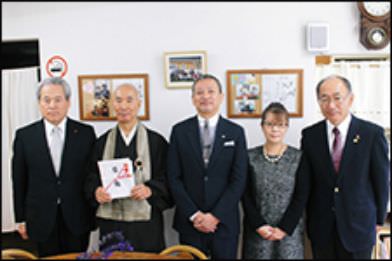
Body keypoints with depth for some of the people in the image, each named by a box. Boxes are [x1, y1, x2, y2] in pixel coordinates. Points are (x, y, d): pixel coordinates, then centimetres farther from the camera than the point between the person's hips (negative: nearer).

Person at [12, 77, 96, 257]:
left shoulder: (86, 133, -1)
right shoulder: (24, 135, 0)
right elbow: (19, 180, 4)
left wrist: (96, 212, 2)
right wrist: (21, 219, 4)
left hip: (77, 217, 0)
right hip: (42, 219, 1)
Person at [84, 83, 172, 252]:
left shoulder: (156, 141, 1)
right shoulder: (102, 142, 8)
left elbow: (167, 179, 0)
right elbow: (92, 178, 9)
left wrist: (150, 190, -19)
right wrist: (96, 191, -12)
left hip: (146, 222, -1)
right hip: (110, 221, 2)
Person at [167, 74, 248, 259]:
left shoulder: (236, 132, 1)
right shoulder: (180, 131, 2)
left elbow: (239, 180, -4)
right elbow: (174, 178, -1)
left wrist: (215, 215, -10)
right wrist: (194, 215, -9)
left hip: (224, 222, 0)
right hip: (190, 222, 0)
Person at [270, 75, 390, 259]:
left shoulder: (372, 133, -9)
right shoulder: (310, 135, -4)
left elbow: (381, 179, 1)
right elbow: (303, 187, -5)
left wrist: (379, 219, 8)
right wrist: (286, 226, -11)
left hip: (358, 225, -1)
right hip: (321, 226, 1)